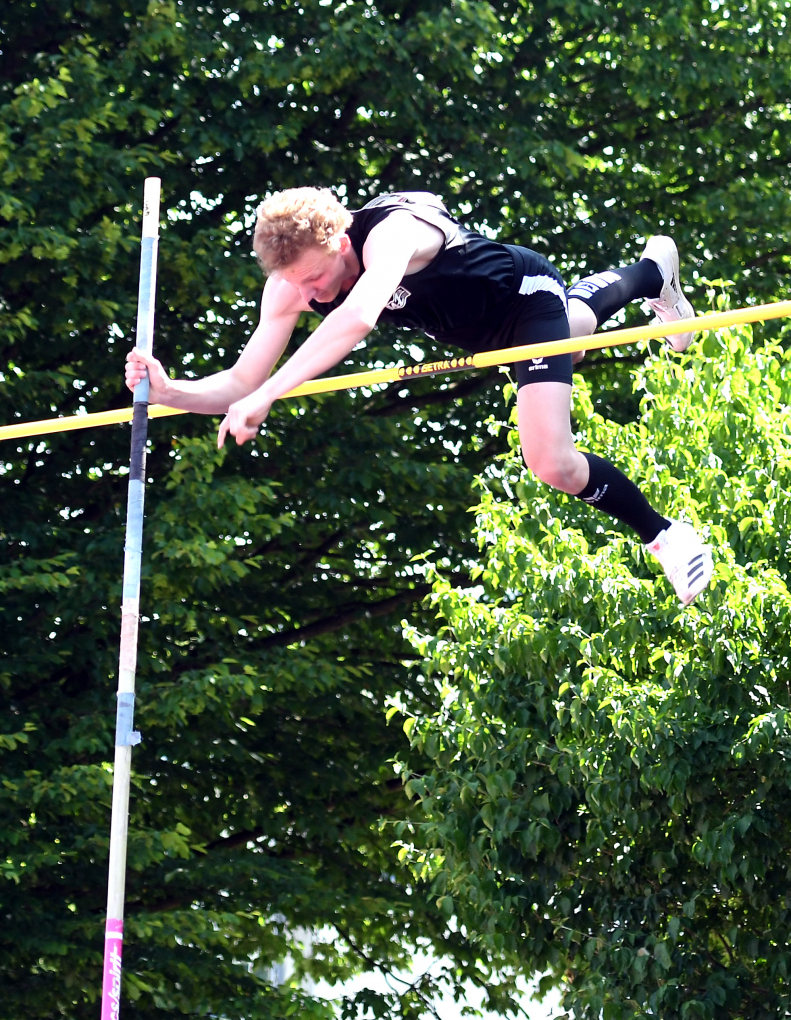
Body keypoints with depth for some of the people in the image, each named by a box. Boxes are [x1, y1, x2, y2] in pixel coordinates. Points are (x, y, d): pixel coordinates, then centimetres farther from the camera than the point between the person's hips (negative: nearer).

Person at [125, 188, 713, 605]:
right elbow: (241, 384, -22)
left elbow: (358, 317, -64)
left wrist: (266, 396, -70)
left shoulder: (390, 232, -44)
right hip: (475, 330, 8)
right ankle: (653, 271, 71)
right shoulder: (291, 282, -24)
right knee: (581, 314, 38)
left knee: (553, 464, -21)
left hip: (528, 295, -8)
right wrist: (170, 392, -42)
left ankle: (663, 534, 4)